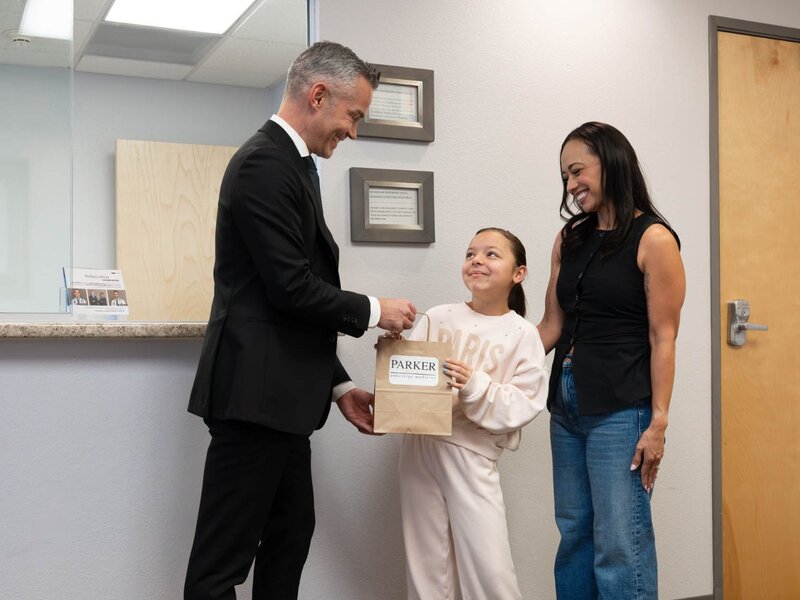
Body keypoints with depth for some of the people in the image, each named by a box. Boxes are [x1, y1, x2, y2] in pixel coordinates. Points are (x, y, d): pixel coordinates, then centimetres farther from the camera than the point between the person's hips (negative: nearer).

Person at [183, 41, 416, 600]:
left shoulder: (292, 164, 17)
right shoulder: (265, 163, -14)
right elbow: (292, 288, -21)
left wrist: (339, 385, 15)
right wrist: (373, 310, -5)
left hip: (281, 395, 10)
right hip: (255, 392, -10)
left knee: (291, 537, 17)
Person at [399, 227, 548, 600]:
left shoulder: (522, 334, -1)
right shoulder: (437, 317, 6)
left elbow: (524, 405, -8)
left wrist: (474, 386, -20)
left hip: (472, 453, -2)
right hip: (420, 445, 3)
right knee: (425, 566, 10)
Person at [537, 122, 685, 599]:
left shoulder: (653, 239, -7)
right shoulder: (569, 239, 11)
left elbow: (663, 338, -10)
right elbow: (552, 325, 11)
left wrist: (658, 423, -13)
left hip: (621, 408, -6)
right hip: (567, 403, 7)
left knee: (621, 544, -3)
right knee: (574, 534, 12)